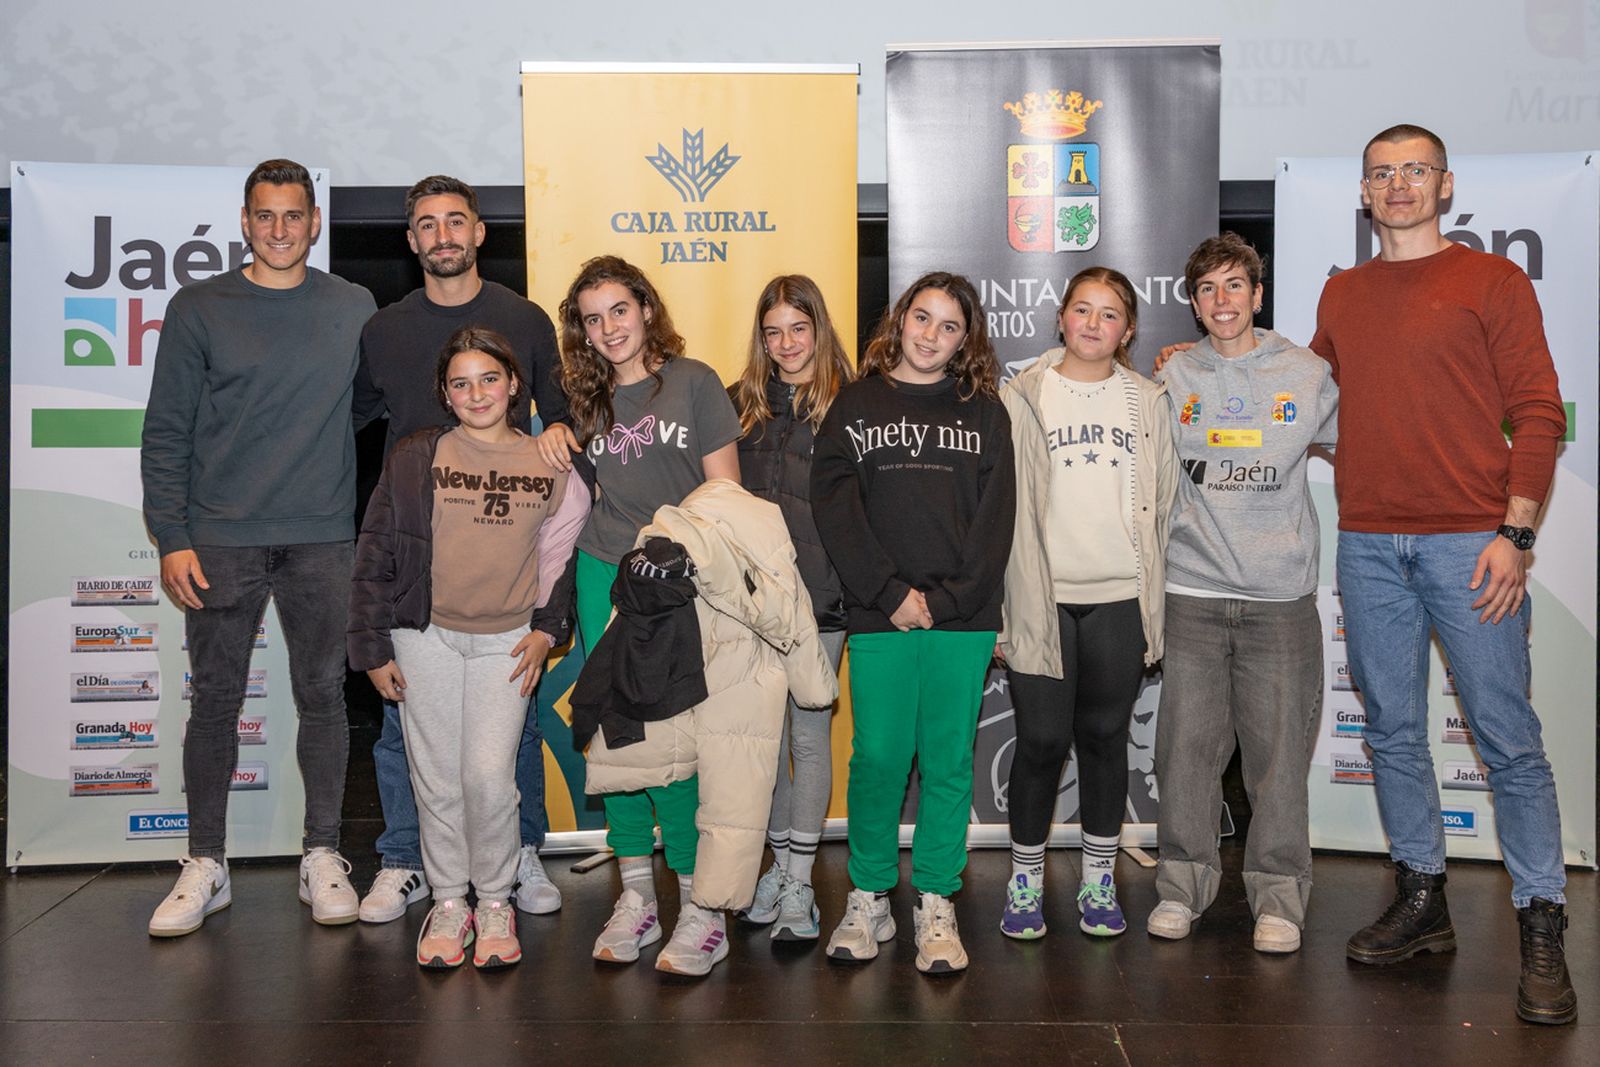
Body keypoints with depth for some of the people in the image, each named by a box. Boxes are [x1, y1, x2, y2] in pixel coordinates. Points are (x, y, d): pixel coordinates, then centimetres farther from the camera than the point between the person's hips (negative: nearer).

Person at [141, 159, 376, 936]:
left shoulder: (353, 308, 8)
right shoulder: (198, 309, 4)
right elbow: (166, 432, 3)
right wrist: (170, 538, -6)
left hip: (322, 539, 1)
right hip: (220, 541, -1)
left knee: (323, 697, 5)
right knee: (215, 702, 5)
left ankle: (323, 857, 16)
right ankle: (205, 865, 17)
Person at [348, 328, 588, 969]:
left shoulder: (549, 465, 3)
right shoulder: (415, 460, -2)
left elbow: (566, 555, 12)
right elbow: (375, 556, 1)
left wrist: (548, 628, 3)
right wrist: (372, 649, 0)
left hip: (506, 640, 0)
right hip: (426, 636, 0)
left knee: (489, 777, -7)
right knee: (437, 778, 4)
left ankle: (495, 902, 13)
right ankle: (448, 900, 21)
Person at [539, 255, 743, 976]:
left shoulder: (692, 381, 0)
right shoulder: (589, 399, 13)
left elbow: (725, 493, -1)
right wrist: (555, 439, 8)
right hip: (604, 575, 5)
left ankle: (702, 907, 3)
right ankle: (635, 897, 17)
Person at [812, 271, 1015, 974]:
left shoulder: (985, 412, 11)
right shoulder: (856, 404, 9)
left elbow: (996, 518, 3)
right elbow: (833, 504, 0)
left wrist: (946, 598, -8)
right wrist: (889, 592, -9)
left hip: (963, 619, 1)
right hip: (878, 618, -1)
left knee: (948, 760, 4)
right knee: (877, 756, -1)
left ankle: (936, 905, 15)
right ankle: (868, 900, 15)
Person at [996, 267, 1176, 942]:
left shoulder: (1147, 402, 9)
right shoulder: (1021, 399, 2)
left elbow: (1163, 503, 12)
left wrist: (1154, 598, 7)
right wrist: (1000, 601, -4)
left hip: (1120, 597, 2)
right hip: (1042, 595, -2)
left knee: (1105, 737, 9)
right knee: (1042, 739, -1)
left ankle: (1099, 880, 23)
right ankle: (1025, 879, 17)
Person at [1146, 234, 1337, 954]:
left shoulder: (1307, 374, 4)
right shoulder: (1173, 379, 7)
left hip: (1280, 595, -1)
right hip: (1193, 591, 1)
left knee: (1279, 749, 2)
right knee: (1186, 745, 3)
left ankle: (1277, 893, 16)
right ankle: (1183, 881, 18)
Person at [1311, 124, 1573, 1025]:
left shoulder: (1492, 280, 2)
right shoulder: (1341, 295, 15)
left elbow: (1538, 413, -3)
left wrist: (1515, 532, -12)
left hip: (1469, 542, -4)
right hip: (1369, 544, 4)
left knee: (1509, 740, -3)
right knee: (1394, 731, 9)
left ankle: (1543, 933, 6)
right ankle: (1422, 903, 22)